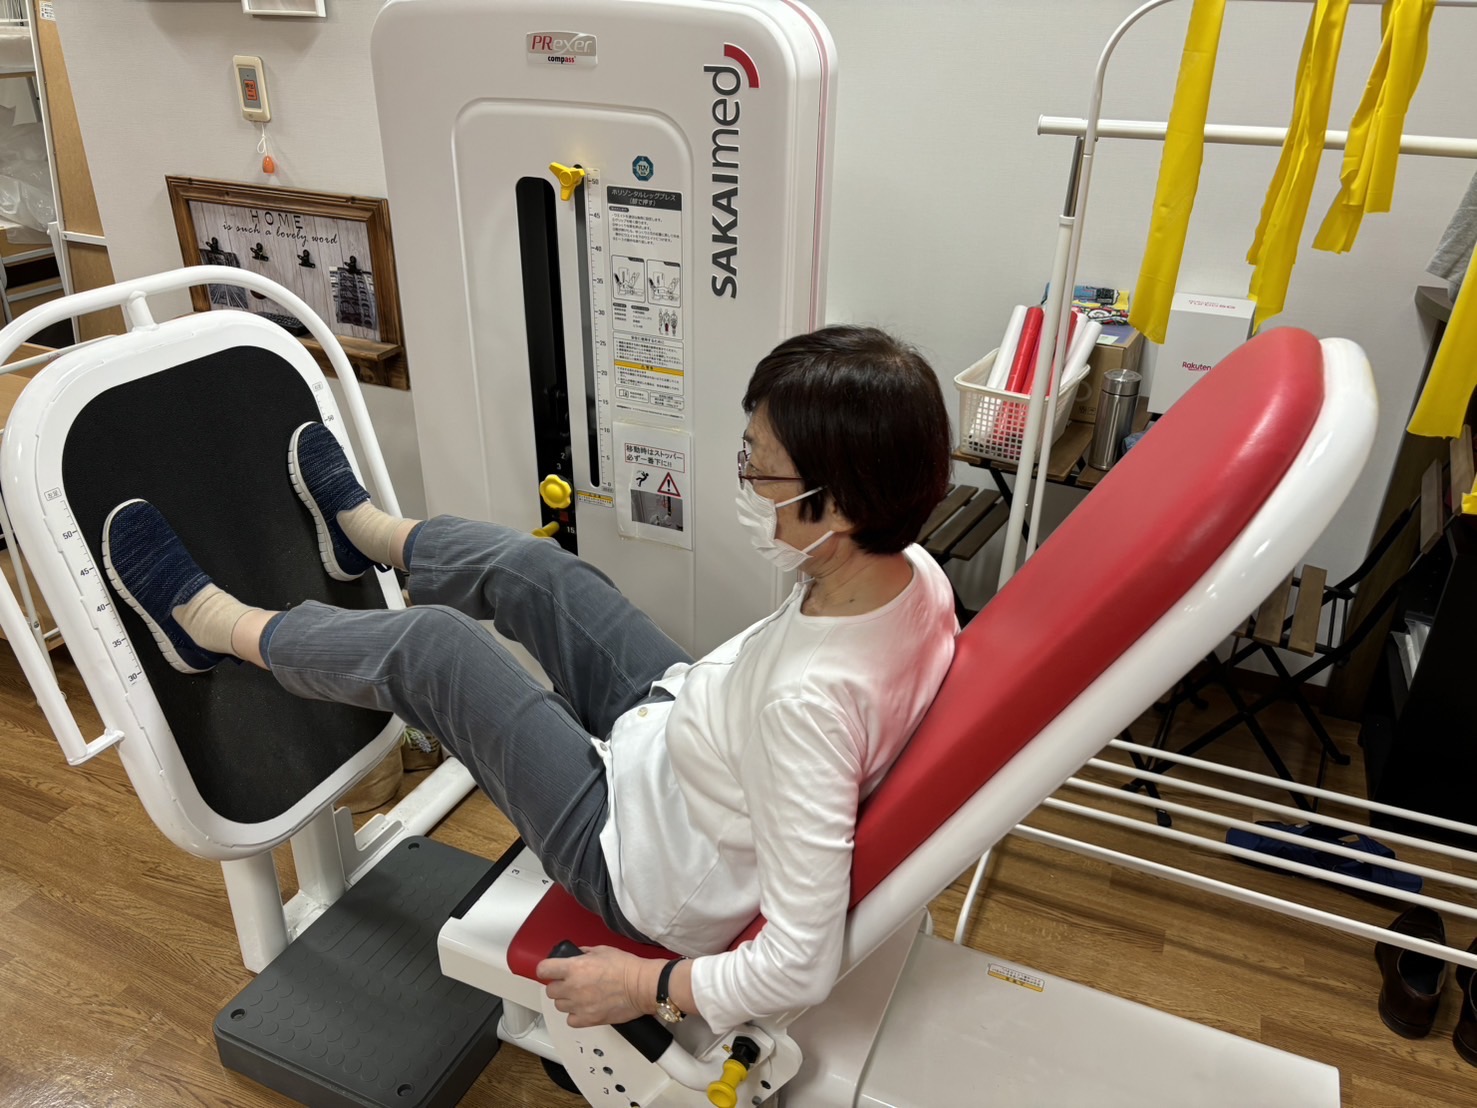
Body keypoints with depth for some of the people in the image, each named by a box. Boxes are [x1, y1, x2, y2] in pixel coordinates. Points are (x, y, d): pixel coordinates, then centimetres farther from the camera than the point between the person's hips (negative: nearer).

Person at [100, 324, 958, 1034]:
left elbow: (804, 967, -34)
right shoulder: (918, 573, -17)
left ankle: (216, 625, 27)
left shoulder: (809, 700, -41)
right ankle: (361, 530, 43)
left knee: (433, 647, -2)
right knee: (529, 569, 12)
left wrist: (646, 988, -19)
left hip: (649, 869, -7)